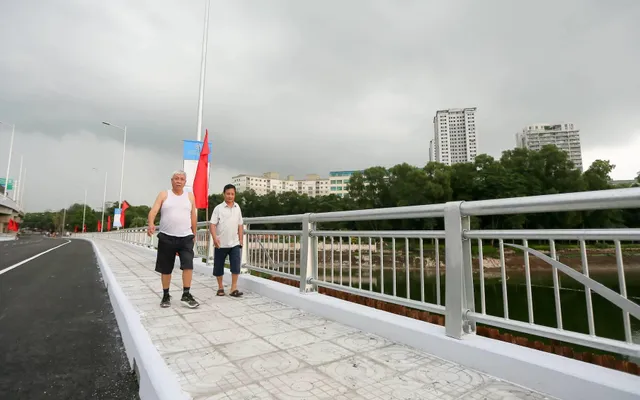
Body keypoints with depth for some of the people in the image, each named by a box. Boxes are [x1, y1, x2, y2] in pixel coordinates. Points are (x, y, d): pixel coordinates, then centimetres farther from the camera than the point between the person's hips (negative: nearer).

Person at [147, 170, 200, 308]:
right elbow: (153, 210, -10)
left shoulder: (190, 196, 8)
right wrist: (151, 224, -30)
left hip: (186, 237, 1)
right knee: (165, 269, 9)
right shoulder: (164, 195, 3)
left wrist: (194, 234, 13)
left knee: (188, 265, -11)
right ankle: (166, 295, 25)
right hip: (166, 237, 0)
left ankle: (186, 294, 0)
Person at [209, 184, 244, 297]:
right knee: (218, 266, 8)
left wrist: (240, 239, 8)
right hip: (221, 244, -2)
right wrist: (215, 238, -21)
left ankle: (234, 288, -2)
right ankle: (220, 287, 24)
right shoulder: (218, 208, -3)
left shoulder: (237, 208, 8)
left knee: (236, 265, -8)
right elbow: (212, 225, -8)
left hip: (234, 243, 2)